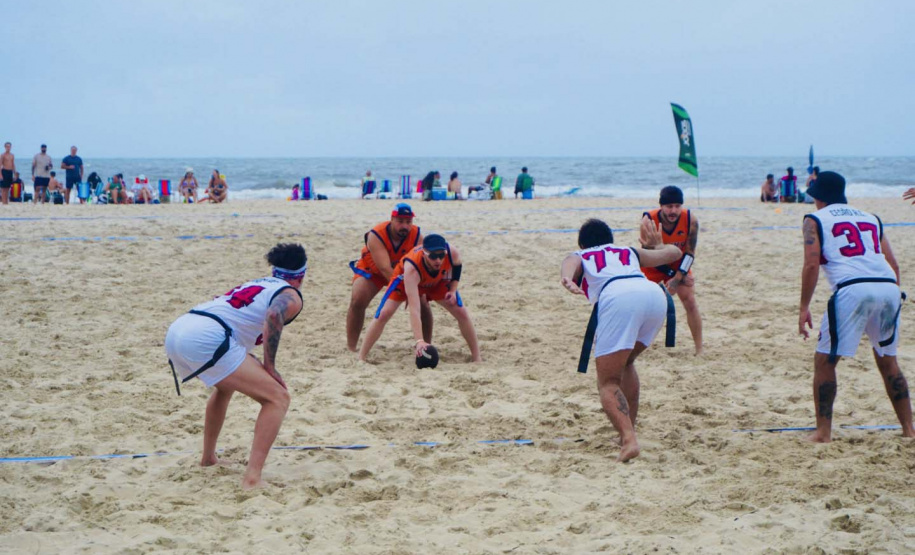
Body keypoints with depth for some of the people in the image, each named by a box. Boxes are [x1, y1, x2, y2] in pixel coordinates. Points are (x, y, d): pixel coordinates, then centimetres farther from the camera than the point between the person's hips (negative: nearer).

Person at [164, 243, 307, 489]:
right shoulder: (291, 296, 8)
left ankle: (208, 458, 45)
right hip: (205, 339, -9)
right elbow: (274, 316, -14)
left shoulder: (258, 284, 32)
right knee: (278, 398, -6)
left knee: (226, 386, 37)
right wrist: (269, 366, -6)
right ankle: (252, 478, -20)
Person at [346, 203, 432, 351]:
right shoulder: (376, 236, -35)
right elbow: (385, 269, -41)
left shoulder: (417, 236, -25)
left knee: (422, 302, -11)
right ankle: (351, 348, -13)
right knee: (357, 302, -23)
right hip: (371, 270, -3)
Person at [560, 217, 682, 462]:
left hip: (617, 297, -4)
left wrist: (567, 280, -17)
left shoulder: (579, 256, 31)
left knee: (608, 382, 0)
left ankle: (629, 439, -24)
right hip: (655, 293, 4)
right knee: (625, 363, 29)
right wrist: (656, 243, 69)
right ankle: (629, 429, 24)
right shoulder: (629, 252, 40)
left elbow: (569, 265, 6)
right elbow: (674, 252, 48)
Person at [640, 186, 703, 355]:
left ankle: (700, 350, -3)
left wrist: (677, 278, -27)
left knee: (690, 301, -10)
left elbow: (689, 253, -17)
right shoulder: (649, 220, -30)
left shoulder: (691, 220, -26)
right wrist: (672, 275, -23)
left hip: (679, 264, 1)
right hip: (653, 265, -1)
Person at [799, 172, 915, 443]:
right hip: (889, 288, 5)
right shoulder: (870, 218, 28)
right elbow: (892, 263, 20)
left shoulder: (815, 220, 14)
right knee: (887, 360, 22)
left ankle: (823, 431, 4)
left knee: (824, 361, 8)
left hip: (853, 289, -5)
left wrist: (804, 308, 2)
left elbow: (811, 265, 0)